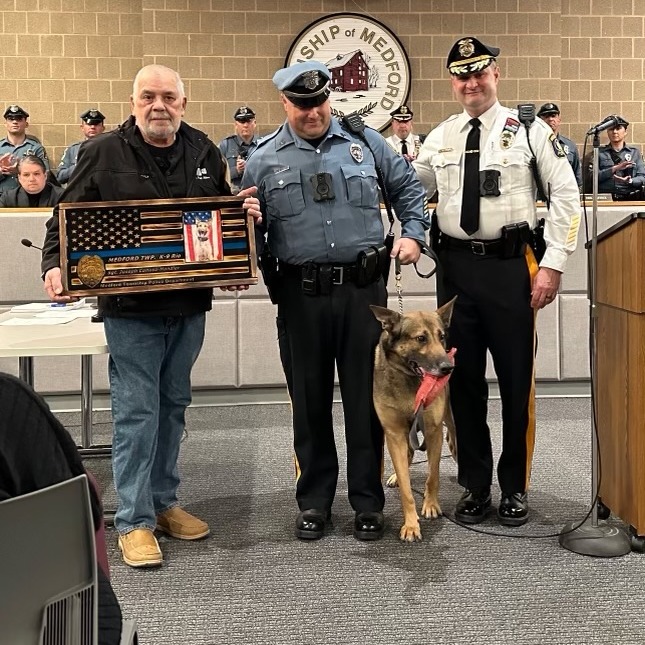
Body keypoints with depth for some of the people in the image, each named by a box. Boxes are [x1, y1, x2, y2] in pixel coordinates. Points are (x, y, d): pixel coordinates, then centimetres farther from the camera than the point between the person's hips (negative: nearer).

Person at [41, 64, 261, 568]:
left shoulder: (205, 152, 8)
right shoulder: (102, 153, -3)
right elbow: (67, 219, -1)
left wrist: (246, 214, -4)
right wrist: (55, 266, -17)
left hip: (190, 303, 5)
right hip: (131, 306, -4)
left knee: (173, 405, 15)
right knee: (137, 411, -2)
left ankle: (164, 502, 29)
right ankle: (134, 521, 9)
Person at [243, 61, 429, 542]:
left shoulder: (364, 142, 7)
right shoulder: (264, 159, 5)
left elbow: (408, 186, 18)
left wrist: (413, 232, 6)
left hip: (364, 289, 0)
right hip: (300, 295, 0)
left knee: (365, 396, 6)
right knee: (310, 400, 9)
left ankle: (368, 502, 20)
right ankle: (314, 501, 24)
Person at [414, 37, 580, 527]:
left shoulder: (529, 130, 0)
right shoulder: (441, 136, 11)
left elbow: (566, 195, -3)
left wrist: (553, 264, -10)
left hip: (510, 265, -3)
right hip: (456, 266, 4)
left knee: (516, 377, 4)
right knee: (463, 378, 9)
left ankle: (515, 487, 21)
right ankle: (475, 486, 23)